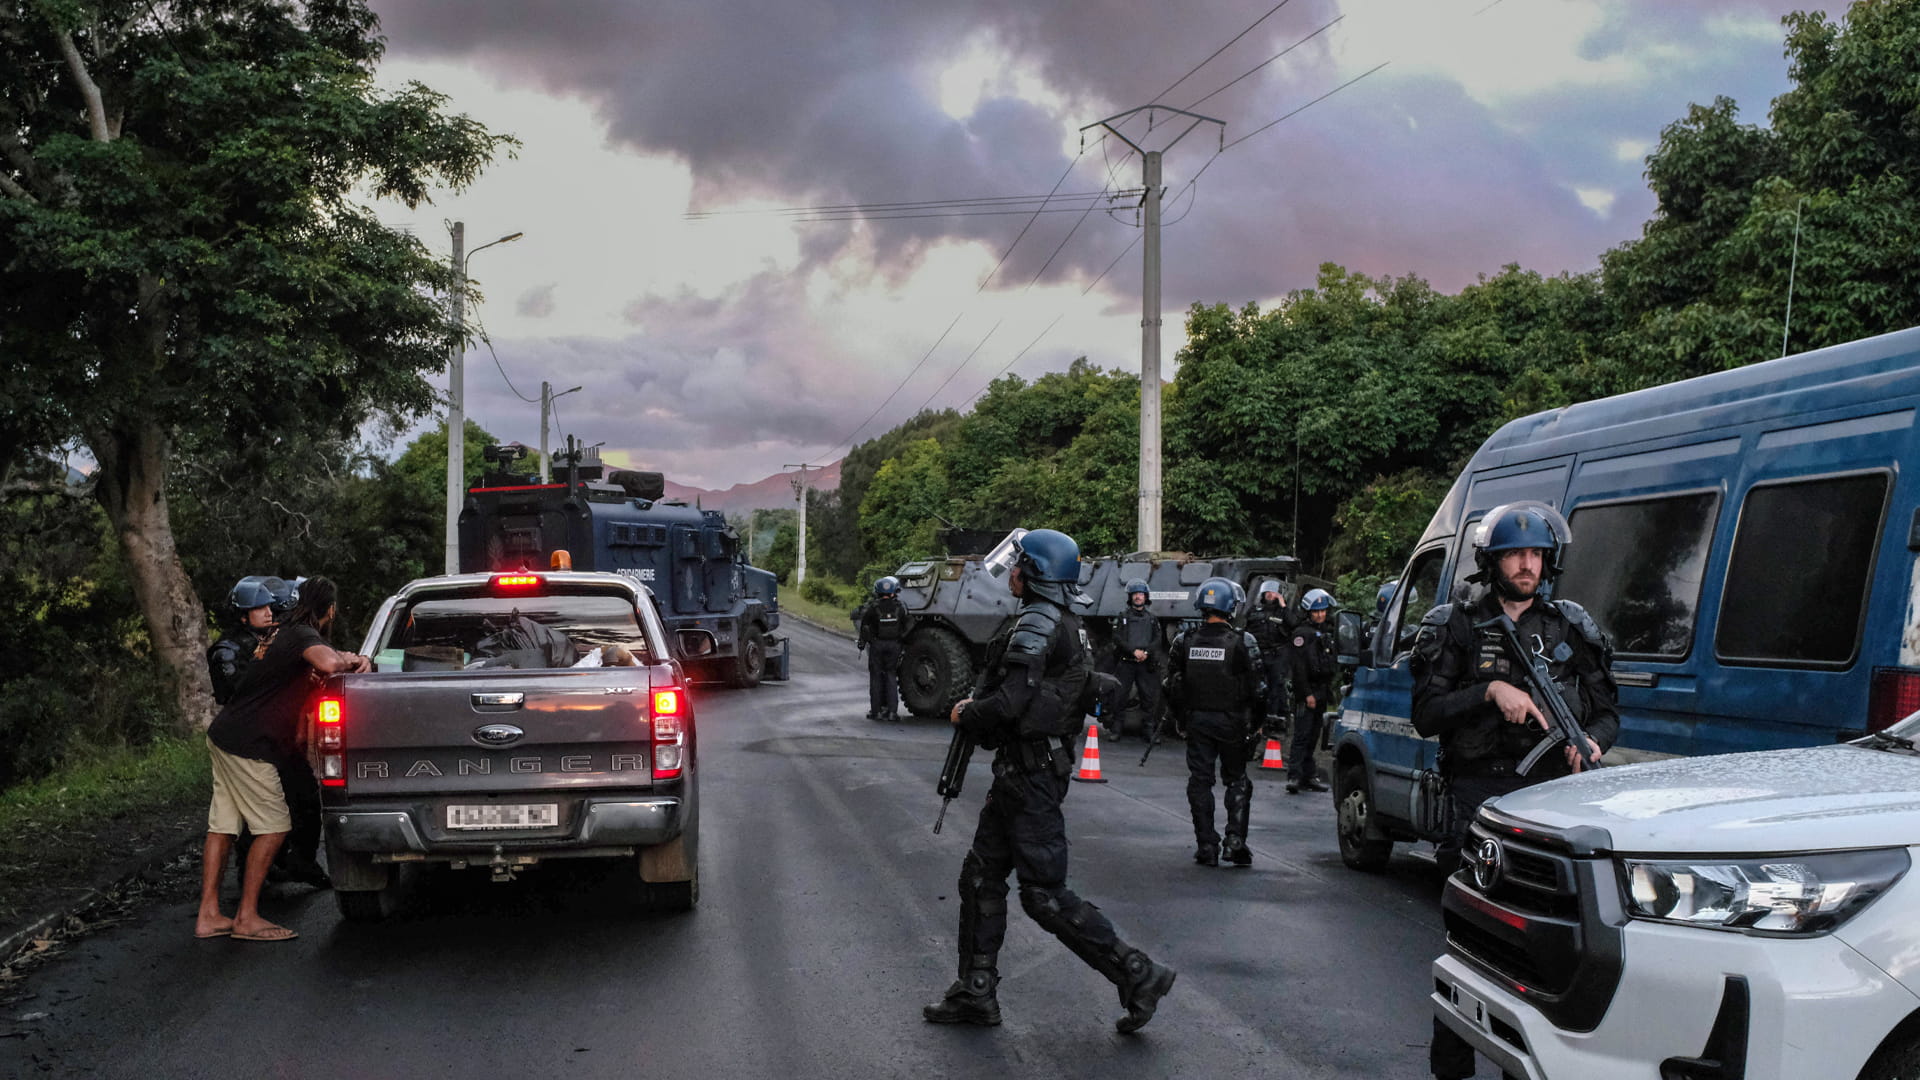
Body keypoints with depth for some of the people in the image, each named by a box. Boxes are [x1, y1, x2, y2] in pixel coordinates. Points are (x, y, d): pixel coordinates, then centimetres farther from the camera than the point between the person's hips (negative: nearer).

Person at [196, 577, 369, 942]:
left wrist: (355, 659, 9)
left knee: (222, 826, 11)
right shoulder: (304, 635, -14)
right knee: (274, 826, -4)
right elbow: (327, 664, -35)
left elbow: (326, 654, 31)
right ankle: (247, 918, -1)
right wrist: (348, 662, -13)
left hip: (225, 736, 10)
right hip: (247, 746, -10)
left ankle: (208, 915, 14)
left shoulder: (292, 633, 16)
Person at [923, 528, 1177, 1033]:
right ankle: (976, 992, 20)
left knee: (1045, 894, -5)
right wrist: (979, 706, 11)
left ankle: (1138, 974, -1)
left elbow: (1010, 703, -24)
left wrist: (966, 714, -6)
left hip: (1029, 775, -10)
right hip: (1025, 769, 10)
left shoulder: (1036, 623, -18)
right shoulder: (1066, 623, 14)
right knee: (981, 875, 14)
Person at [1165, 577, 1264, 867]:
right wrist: (1257, 722, 5)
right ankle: (1235, 840, 2)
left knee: (1200, 782, 9)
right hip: (1232, 723, -2)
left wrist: (1181, 718, 18)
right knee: (1236, 781, 12)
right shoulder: (1243, 642, -11)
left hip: (1196, 721, 2)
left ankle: (1207, 846, 7)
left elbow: (1172, 685, 6)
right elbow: (1257, 687, -8)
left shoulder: (1184, 642, -2)